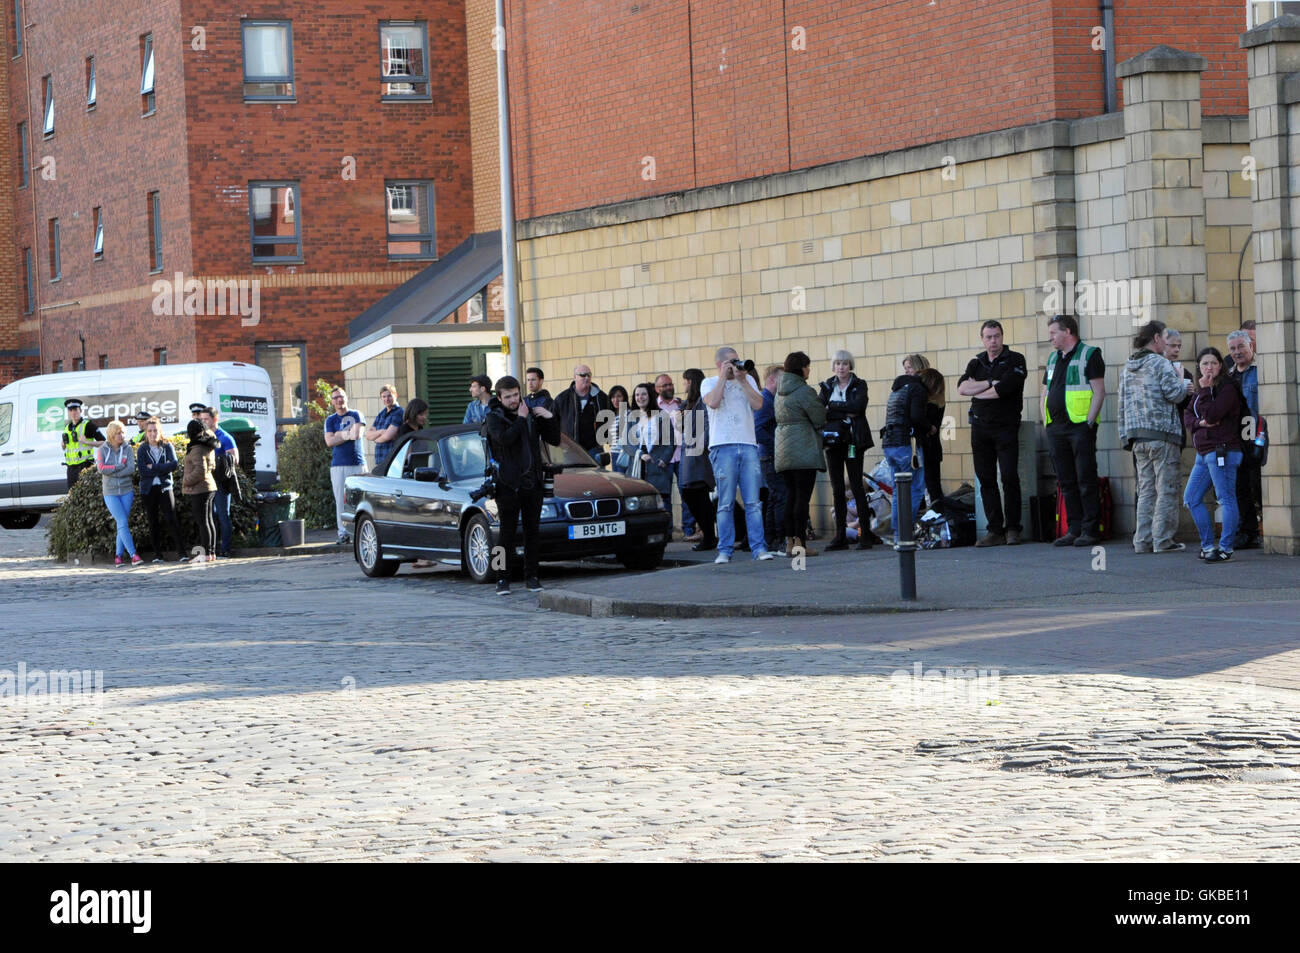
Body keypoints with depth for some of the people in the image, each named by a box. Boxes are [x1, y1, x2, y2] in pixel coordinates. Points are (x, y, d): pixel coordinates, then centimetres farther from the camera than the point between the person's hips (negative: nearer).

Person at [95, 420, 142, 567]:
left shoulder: (127, 449, 3)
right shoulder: (102, 450, 1)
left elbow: (131, 469, -9)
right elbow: (100, 468, -13)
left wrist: (111, 471, -14)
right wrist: (120, 466, -13)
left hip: (126, 491, 2)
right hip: (110, 493, -2)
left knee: (123, 524, 1)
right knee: (123, 523, -12)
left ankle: (118, 556, 9)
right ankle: (133, 555, -17)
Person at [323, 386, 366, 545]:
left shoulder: (356, 415, 10)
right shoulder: (330, 420, 13)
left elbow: (357, 434, -6)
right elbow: (329, 441, -1)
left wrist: (340, 434, -3)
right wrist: (347, 435, -5)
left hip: (357, 463, -1)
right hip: (338, 465, 1)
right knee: (341, 499, -3)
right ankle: (343, 532, 0)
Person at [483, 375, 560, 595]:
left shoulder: (531, 414, 11)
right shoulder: (494, 418, -2)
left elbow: (554, 440, 12)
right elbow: (505, 439, -23)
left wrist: (550, 418, -2)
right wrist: (521, 419, -14)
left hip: (532, 483, 4)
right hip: (508, 484, -4)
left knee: (532, 532, 8)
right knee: (508, 533, -4)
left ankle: (532, 577, 15)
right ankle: (503, 579, 1)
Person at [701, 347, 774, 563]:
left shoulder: (747, 380, 18)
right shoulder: (709, 383, 10)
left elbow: (758, 404, 2)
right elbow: (713, 402, -11)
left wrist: (741, 380, 0)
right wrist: (723, 376, -4)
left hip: (748, 445, 3)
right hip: (723, 447, -3)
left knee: (753, 502, -1)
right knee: (726, 503, -3)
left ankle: (758, 547, -1)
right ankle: (725, 550, 1)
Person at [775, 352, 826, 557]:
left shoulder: (781, 391, 15)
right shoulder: (804, 391, -11)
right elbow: (820, 419, -10)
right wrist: (824, 408, 13)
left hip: (783, 451, 8)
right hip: (804, 451, -8)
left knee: (791, 495, 10)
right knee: (802, 496, -6)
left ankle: (790, 542, 9)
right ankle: (800, 543, -8)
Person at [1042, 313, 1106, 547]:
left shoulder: (1089, 355, -2)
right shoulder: (1053, 359, 19)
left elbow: (1099, 392, -8)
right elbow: (1046, 394, 24)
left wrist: (1089, 423, -14)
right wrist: (1046, 423, 11)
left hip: (1080, 427, -7)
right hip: (1055, 429, 7)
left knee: (1086, 481, -7)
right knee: (1066, 482, 7)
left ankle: (1091, 530, -5)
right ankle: (1074, 529, 11)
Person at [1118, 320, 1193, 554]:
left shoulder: (1128, 368, 15)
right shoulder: (1160, 363, -8)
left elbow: (1123, 404, 16)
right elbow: (1174, 393, -13)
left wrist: (1125, 436, 19)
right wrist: (1184, 387, 9)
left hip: (1137, 436, 7)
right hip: (1162, 432, -7)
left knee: (1146, 490, 10)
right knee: (1166, 490, -3)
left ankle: (1143, 540, 8)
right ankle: (1163, 540, -6)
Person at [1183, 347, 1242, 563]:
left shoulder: (1227, 390, -9)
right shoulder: (1200, 391, 18)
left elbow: (1211, 414, -20)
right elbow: (1187, 415, 13)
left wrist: (1204, 390, -12)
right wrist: (1199, 423, -7)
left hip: (1222, 451, -10)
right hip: (1204, 452, 10)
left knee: (1226, 499, -7)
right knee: (1191, 498, 11)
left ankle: (1225, 548, -8)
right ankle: (1208, 544, 15)